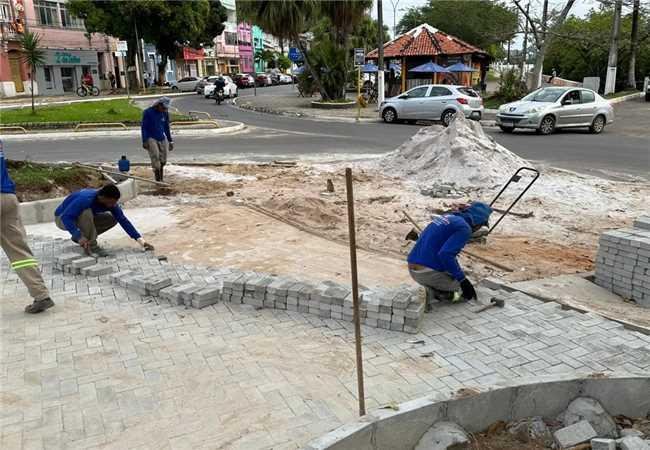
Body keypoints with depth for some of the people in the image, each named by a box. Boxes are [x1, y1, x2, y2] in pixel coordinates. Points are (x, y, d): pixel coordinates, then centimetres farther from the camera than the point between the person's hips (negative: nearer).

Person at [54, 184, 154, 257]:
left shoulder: (110, 202, -17)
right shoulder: (86, 199, -37)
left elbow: (123, 220, -16)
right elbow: (66, 217, -40)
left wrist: (141, 240, -22)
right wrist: (79, 236, -51)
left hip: (84, 218, 6)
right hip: (62, 219, -6)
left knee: (113, 219, -6)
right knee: (87, 212, -37)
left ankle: (85, 237, 4)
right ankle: (91, 246, -22)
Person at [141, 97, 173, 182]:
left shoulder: (165, 113, 3)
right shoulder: (148, 112, -10)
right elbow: (144, 127, -7)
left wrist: (170, 141, 16)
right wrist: (144, 141, -13)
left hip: (162, 138, 5)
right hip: (151, 138, -5)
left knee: (163, 160, 3)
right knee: (155, 157, -17)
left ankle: (161, 179, 18)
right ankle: (158, 180, -15)